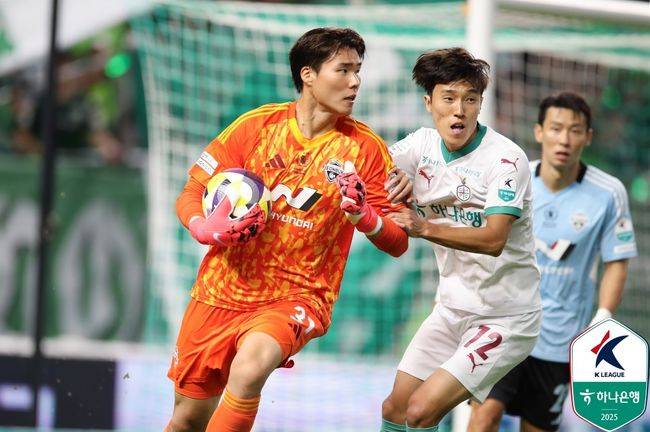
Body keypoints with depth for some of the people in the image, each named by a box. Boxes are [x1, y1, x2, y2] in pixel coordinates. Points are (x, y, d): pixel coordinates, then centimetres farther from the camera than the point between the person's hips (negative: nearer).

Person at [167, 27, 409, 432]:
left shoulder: (366, 148, -4)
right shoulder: (257, 125, -2)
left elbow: (398, 243, -2)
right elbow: (190, 196, 5)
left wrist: (363, 214, -23)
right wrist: (206, 229, -17)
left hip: (298, 296, -2)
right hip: (222, 292, 2)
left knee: (248, 370, -33)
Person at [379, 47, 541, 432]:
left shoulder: (507, 159, -20)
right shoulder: (425, 144, 0)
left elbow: (494, 240, -30)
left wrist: (425, 228, -44)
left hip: (506, 317, -7)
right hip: (453, 309, 7)